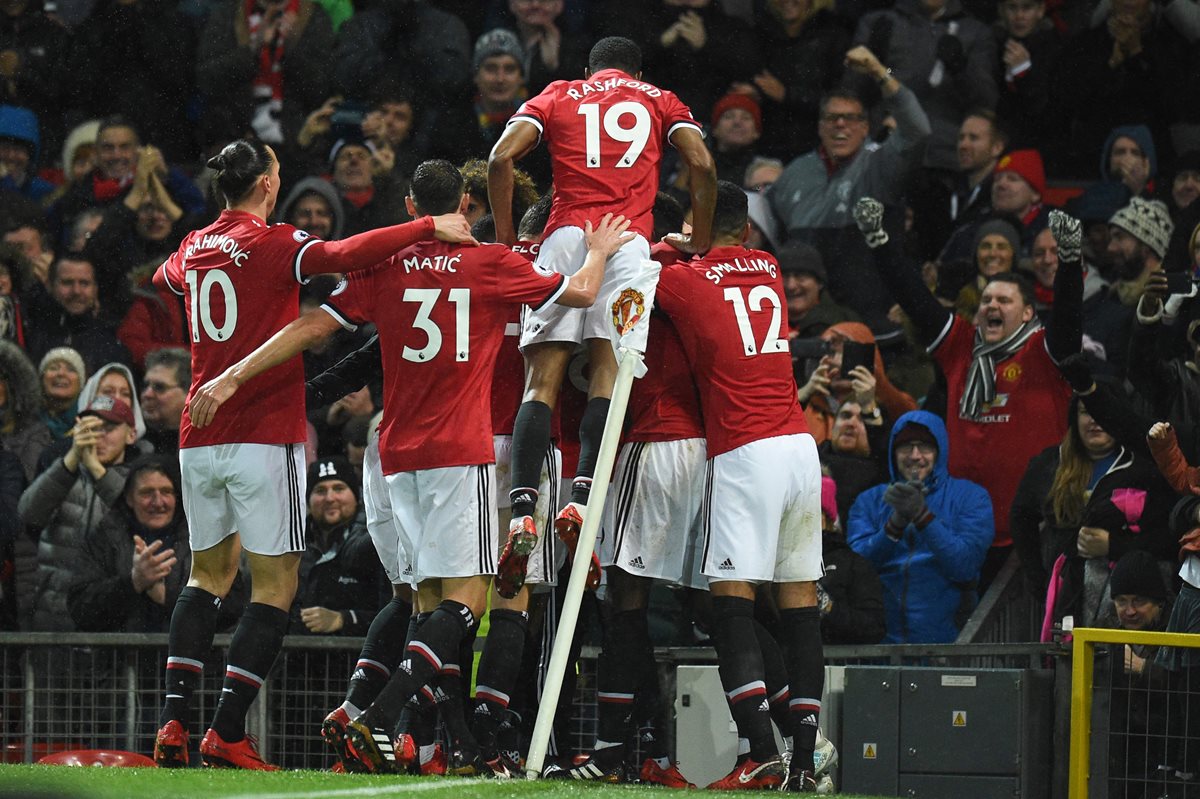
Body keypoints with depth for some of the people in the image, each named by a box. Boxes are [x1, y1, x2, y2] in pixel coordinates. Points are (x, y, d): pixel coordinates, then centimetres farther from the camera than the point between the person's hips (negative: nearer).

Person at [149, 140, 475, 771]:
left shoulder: (192, 250, 11)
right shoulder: (274, 244, -9)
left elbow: (163, 277, 35)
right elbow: (344, 255, -27)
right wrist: (427, 228, -25)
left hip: (199, 436, 7)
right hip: (264, 439, -7)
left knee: (209, 573, 19)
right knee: (275, 584, -1)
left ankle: (173, 722, 8)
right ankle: (226, 733, -9)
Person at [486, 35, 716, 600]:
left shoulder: (558, 96, 24)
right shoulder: (660, 102, 24)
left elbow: (501, 158, 8)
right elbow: (702, 165, 6)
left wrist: (505, 237, 15)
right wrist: (699, 245, 14)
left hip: (564, 236, 0)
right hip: (629, 239, 0)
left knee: (542, 380, -3)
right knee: (609, 372, -6)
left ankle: (521, 515, -19)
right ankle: (580, 501, -26)